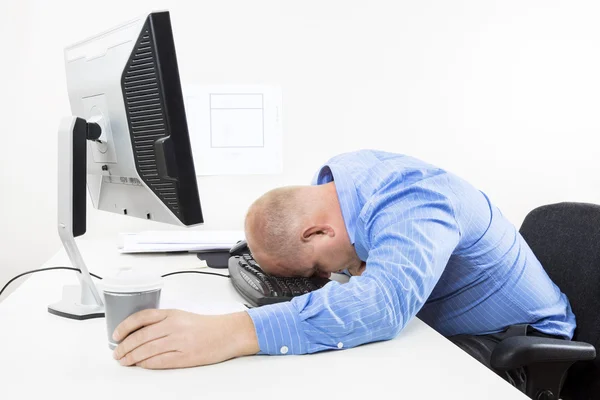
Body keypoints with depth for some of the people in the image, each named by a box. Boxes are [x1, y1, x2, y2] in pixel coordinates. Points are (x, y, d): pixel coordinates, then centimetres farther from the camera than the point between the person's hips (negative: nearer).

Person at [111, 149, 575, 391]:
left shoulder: (415, 206, -34)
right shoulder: (337, 173, -9)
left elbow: (384, 301, -52)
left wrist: (228, 334, -63)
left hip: (518, 341, -7)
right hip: (435, 326, 7)